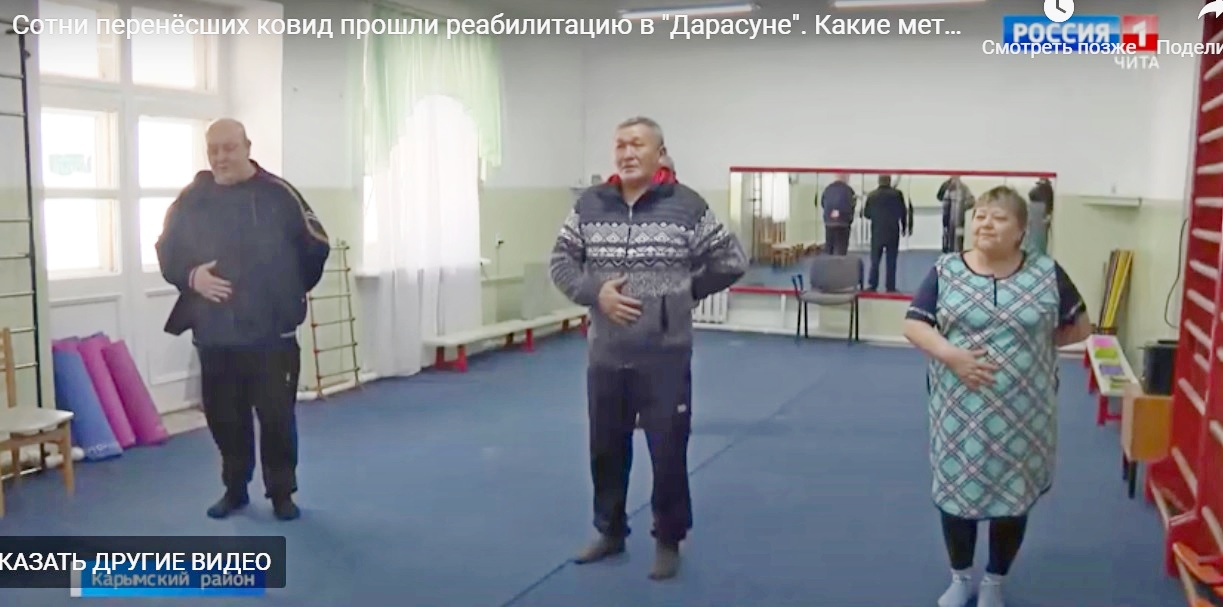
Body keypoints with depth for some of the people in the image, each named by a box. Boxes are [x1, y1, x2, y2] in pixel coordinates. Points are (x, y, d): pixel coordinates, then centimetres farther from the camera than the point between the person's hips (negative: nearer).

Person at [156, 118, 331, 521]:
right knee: (224, 417, 11)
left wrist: (291, 292, 11)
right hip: (214, 335, 3)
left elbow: (316, 247, 4)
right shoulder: (191, 200, 4)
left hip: (273, 333, -2)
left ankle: (282, 492, 18)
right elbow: (167, 253, 12)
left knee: (277, 416, 2)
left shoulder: (279, 194, -4)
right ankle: (235, 489, 29)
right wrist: (190, 277, -9)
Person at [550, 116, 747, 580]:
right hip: (605, 356, 4)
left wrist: (688, 292, 5)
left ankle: (668, 542, 25)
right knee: (605, 449, 16)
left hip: (665, 357, -3)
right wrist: (594, 292, -10)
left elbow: (732, 262, 2)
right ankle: (610, 532, 37)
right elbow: (561, 262, 7)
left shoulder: (687, 206, -6)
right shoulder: (589, 205, 2)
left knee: (668, 452, 5)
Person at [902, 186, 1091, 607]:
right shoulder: (945, 271, -3)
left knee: (1014, 493, 10)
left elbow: (1080, 327, 7)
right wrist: (952, 355, -20)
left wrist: (1033, 343, -4)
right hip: (960, 408, 0)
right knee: (956, 488, 9)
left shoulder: (1047, 274, -2)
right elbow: (913, 324, -5)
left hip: (1024, 410, 0)